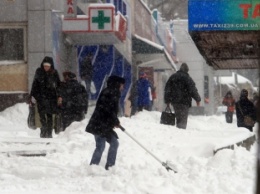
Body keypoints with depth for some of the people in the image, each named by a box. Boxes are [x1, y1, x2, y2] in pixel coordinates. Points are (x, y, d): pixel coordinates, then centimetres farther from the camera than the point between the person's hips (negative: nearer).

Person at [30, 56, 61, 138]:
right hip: (41, 97, 0)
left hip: (51, 97, 0)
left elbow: (59, 85, 8)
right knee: (42, 115, -10)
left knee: (49, 116, 3)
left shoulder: (54, 73, 2)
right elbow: (35, 84, 8)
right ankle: (44, 132, -11)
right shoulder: (39, 72, 2)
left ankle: (49, 133, 9)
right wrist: (33, 95, 3)